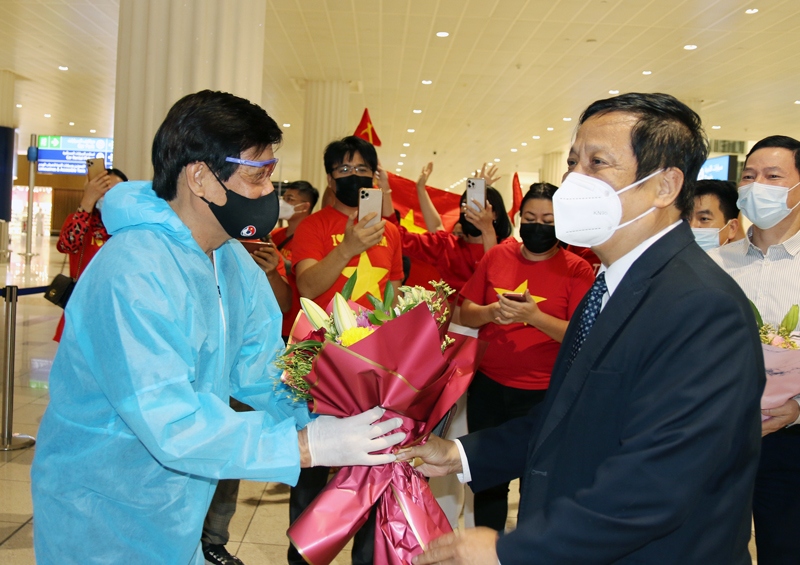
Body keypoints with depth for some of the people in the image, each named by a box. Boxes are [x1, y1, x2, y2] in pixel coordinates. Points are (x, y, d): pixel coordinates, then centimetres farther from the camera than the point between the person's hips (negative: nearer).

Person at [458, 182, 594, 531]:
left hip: (542, 394, -3)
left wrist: (535, 316, -28)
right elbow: (465, 314, 4)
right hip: (487, 387, 3)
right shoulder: (496, 256, 3)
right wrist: (492, 312, -17)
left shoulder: (577, 269, -6)